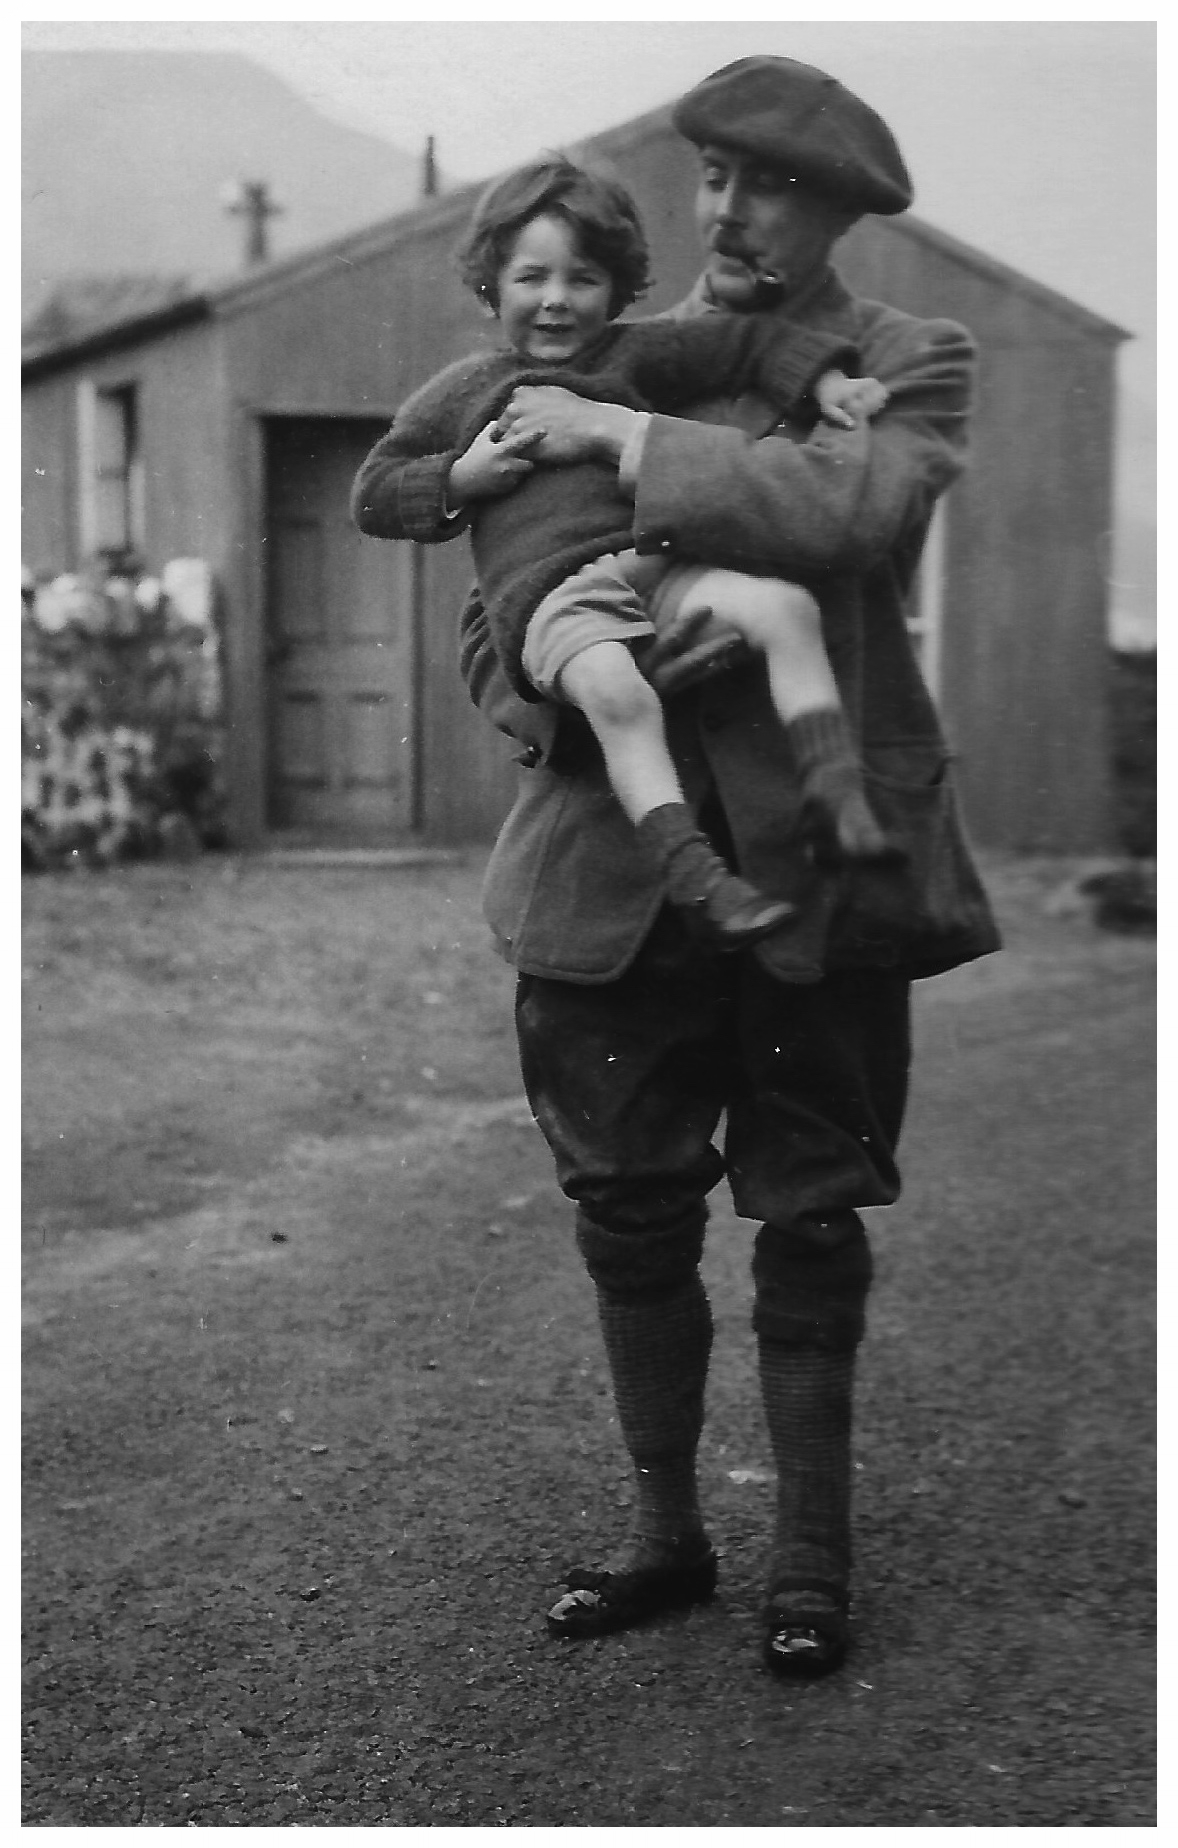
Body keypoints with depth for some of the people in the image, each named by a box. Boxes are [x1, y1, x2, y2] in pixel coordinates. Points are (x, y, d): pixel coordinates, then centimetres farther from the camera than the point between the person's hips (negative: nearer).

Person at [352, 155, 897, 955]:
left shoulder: (636, 356, 23)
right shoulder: (458, 395, 19)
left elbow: (748, 341, 24)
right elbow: (372, 499, 19)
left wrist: (825, 380, 9)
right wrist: (460, 479, 2)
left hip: (654, 562, 3)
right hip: (551, 598, -3)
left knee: (784, 607, -24)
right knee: (617, 691, -36)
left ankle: (835, 795, -24)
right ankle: (692, 874, -38)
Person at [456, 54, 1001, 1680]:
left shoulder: (912, 367, 1)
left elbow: (852, 508, -23)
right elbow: (486, 615, 13)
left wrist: (625, 441, -20)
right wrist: (557, 699, -8)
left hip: (815, 859, -3)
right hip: (619, 857, 3)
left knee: (811, 1220, 6)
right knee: (629, 1215, 9)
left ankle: (812, 1557, 21)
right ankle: (665, 1533, 26)